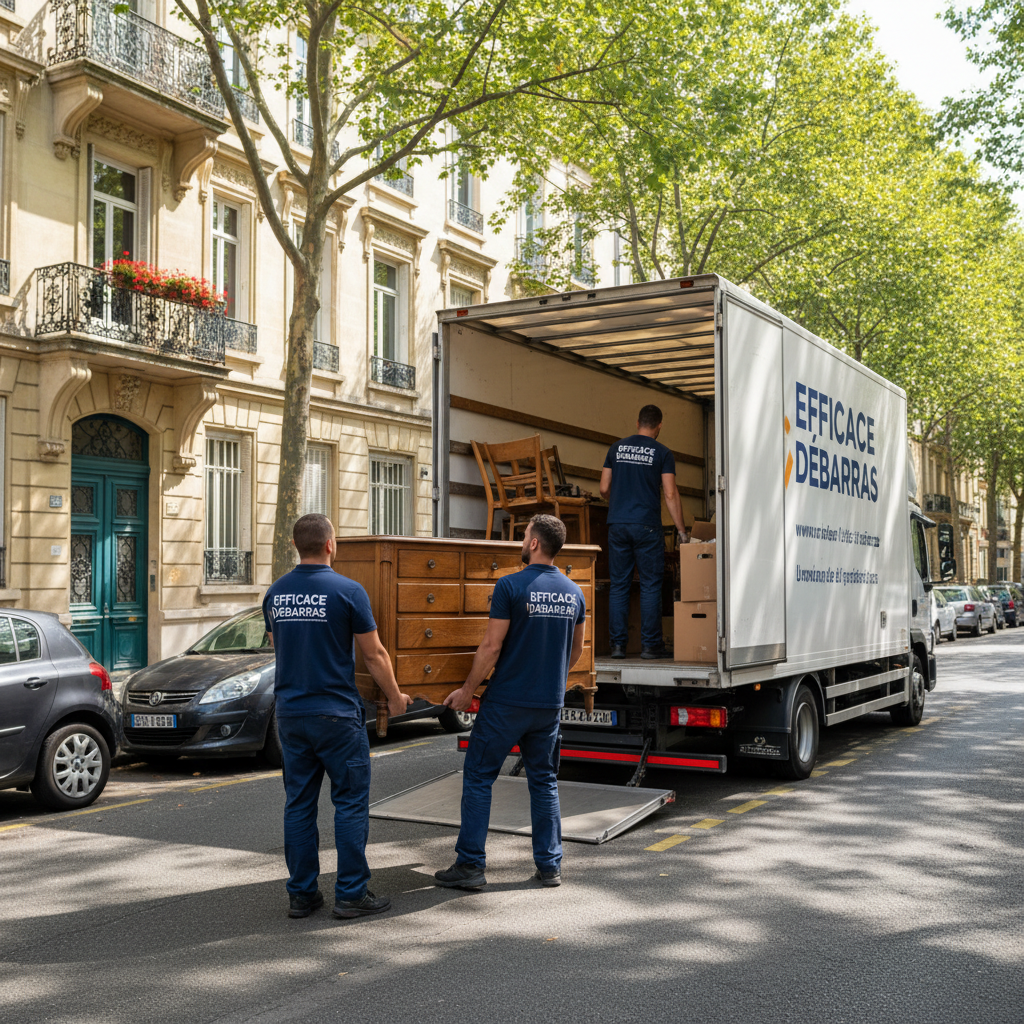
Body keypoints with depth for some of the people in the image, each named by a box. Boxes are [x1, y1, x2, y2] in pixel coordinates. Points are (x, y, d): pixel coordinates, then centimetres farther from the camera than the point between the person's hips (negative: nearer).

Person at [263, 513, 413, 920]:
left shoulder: (276, 593, 6)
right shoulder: (347, 591, -11)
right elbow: (374, 655, -6)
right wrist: (395, 698, 9)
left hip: (290, 713, 5)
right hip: (336, 712, -5)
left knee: (299, 803, 10)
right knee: (351, 802, 3)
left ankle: (301, 894, 15)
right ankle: (351, 894, 5)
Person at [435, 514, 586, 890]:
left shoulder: (511, 586, -13)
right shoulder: (573, 592, 6)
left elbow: (492, 646, -13)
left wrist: (467, 689, -2)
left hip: (507, 702, -5)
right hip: (550, 703, 5)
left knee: (478, 778, 5)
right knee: (544, 782, 14)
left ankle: (470, 865, 6)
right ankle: (550, 866, 16)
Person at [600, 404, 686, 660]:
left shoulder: (616, 448, 10)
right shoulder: (662, 453, 0)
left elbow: (604, 489, 11)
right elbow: (670, 494, -6)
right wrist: (681, 531, -1)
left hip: (618, 524, 3)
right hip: (646, 526, -3)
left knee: (619, 585, 6)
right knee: (650, 585, 1)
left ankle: (618, 644, 4)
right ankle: (650, 645, 2)